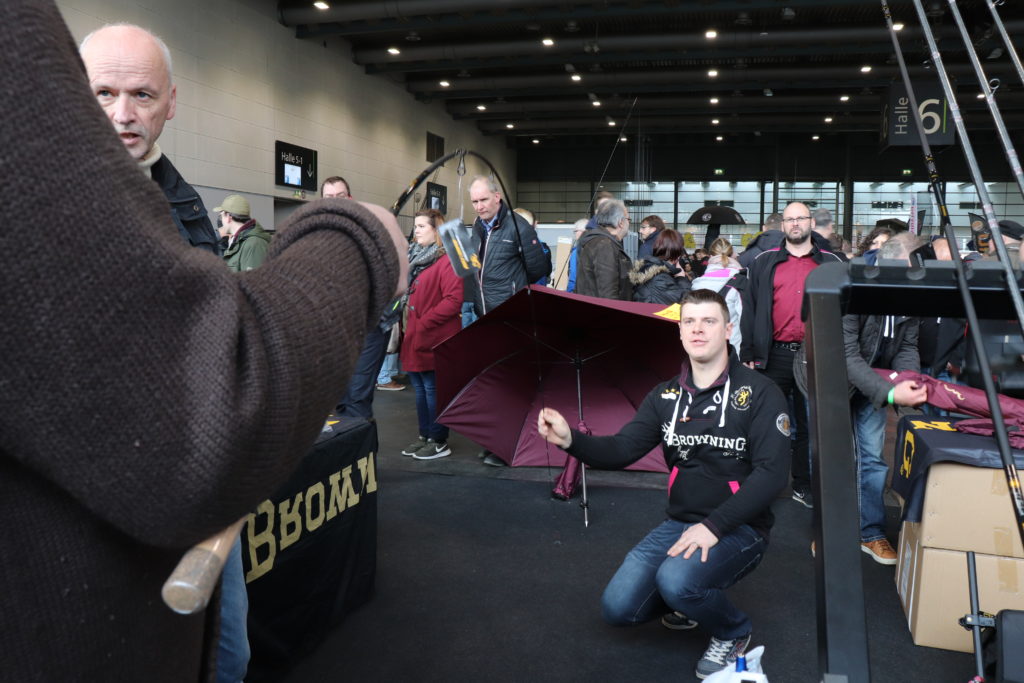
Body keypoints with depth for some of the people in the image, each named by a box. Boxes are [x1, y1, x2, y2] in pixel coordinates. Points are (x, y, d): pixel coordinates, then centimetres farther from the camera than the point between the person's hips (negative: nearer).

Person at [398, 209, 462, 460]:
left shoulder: (447, 261, -13)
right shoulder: (414, 256, 15)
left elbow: (454, 300, -21)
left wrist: (424, 322, -19)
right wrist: (410, 321, 11)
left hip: (435, 339, -9)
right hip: (415, 338, 9)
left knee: (433, 389, -1)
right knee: (420, 388, 15)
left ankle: (439, 442, 10)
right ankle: (425, 436, 26)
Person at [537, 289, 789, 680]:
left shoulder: (760, 393, -11)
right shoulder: (666, 395, 3)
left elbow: (771, 473, -18)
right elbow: (621, 450, -4)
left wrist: (714, 525, -26)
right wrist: (570, 440, -24)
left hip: (739, 529, -5)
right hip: (679, 522, 5)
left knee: (675, 581, -32)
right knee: (618, 608, -6)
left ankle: (732, 633, 1)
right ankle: (691, 598, 24)